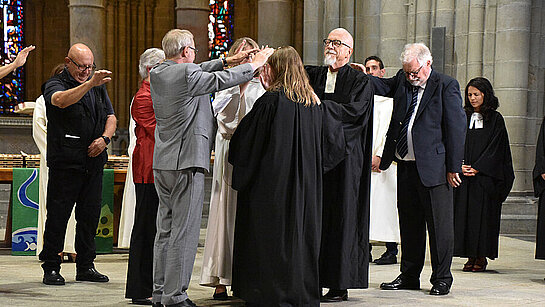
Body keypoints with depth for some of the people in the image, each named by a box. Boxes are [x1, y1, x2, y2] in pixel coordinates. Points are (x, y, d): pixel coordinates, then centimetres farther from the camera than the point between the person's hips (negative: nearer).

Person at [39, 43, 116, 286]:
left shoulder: (98, 86, 18)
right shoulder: (55, 84, -3)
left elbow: (110, 117, 20)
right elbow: (61, 101, -27)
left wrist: (104, 138, 0)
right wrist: (90, 83, -39)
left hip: (94, 161, 6)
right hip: (65, 162, -6)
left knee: (90, 214, 7)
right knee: (58, 215, -3)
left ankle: (86, 266, 16)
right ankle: (51, 268, 5)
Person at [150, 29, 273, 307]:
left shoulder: (157, 73, 9)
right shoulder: (187, 74, -15)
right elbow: (223, 80, -5)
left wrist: (227, 61, 24)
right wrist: (256, 63, 10)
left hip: (162, 164, 9)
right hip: (186, 162, -9)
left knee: (166, 230, 13)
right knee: (184, 232, -5)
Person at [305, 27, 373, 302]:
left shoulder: (359, 81, 3)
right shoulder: (313, 75, 16)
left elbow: (354, 110, -12)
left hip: (343, 158, -4)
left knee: (341, 218, -3)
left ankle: (340, 284, 2)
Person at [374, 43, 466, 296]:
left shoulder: (446, 86, -6)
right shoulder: (402, 81, 9)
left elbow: (456, 127, -8)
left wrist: (454, 167, -10)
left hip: (433, 167, -6)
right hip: (405, 166, 6)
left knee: (439, 224, 0)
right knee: (409, 223, 14)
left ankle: (441, 278, 10)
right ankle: (409, 276, 24)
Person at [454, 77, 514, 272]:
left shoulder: (495, 119, 1)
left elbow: (494, 149, -5)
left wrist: (477, 168, -13)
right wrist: (460, 166, -8)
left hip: (485, 177, -3)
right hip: (464, 176, 4)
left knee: (483, 214, -4)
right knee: (465, 214, 0)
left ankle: (481, 257, 2)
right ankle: (471, 256, 6)